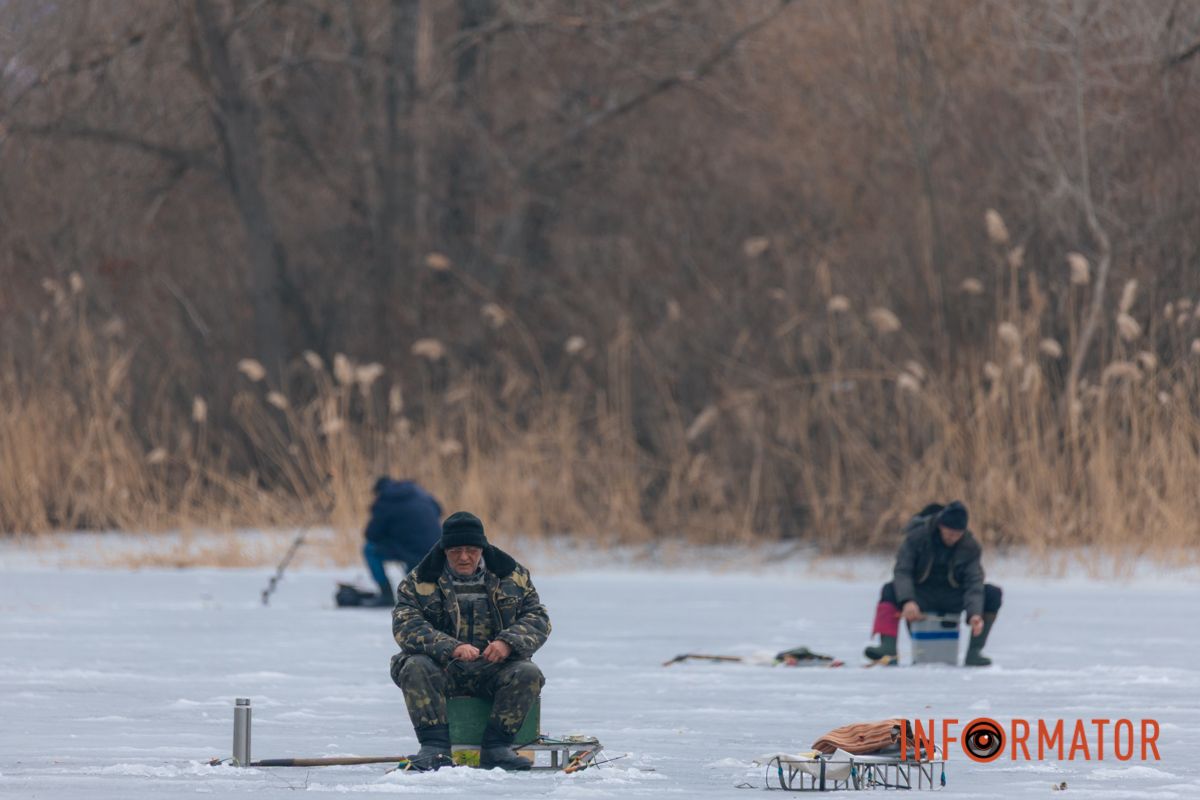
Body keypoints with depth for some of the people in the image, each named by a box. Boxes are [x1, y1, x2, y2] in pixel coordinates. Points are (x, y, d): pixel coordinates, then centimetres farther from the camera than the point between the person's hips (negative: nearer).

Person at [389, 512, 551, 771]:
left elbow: (538, 618, 4)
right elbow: (406, 627, -11)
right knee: (415, 668, -31)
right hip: (443, 669, -1)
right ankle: (434, 747, -33)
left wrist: (508, 643, -19)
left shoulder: (512, 576, 8)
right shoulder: (419, 582, 2)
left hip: (495, 668, 1)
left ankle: (496, 747, -25)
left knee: (528, 673, -28)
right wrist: (451, 648, -28)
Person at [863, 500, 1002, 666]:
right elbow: (902, 571, -17)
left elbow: (974, 583, -14)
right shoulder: (917, 537, -12)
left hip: (953, 596, 1)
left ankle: (975, 651, -21)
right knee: (890, 591, -32)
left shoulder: (969, 547, -8)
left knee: (993, 594, -23)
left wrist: (974, 615, -33)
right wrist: (908, 601, -36)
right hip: (922, 595, -1)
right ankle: (888, 647, -43)